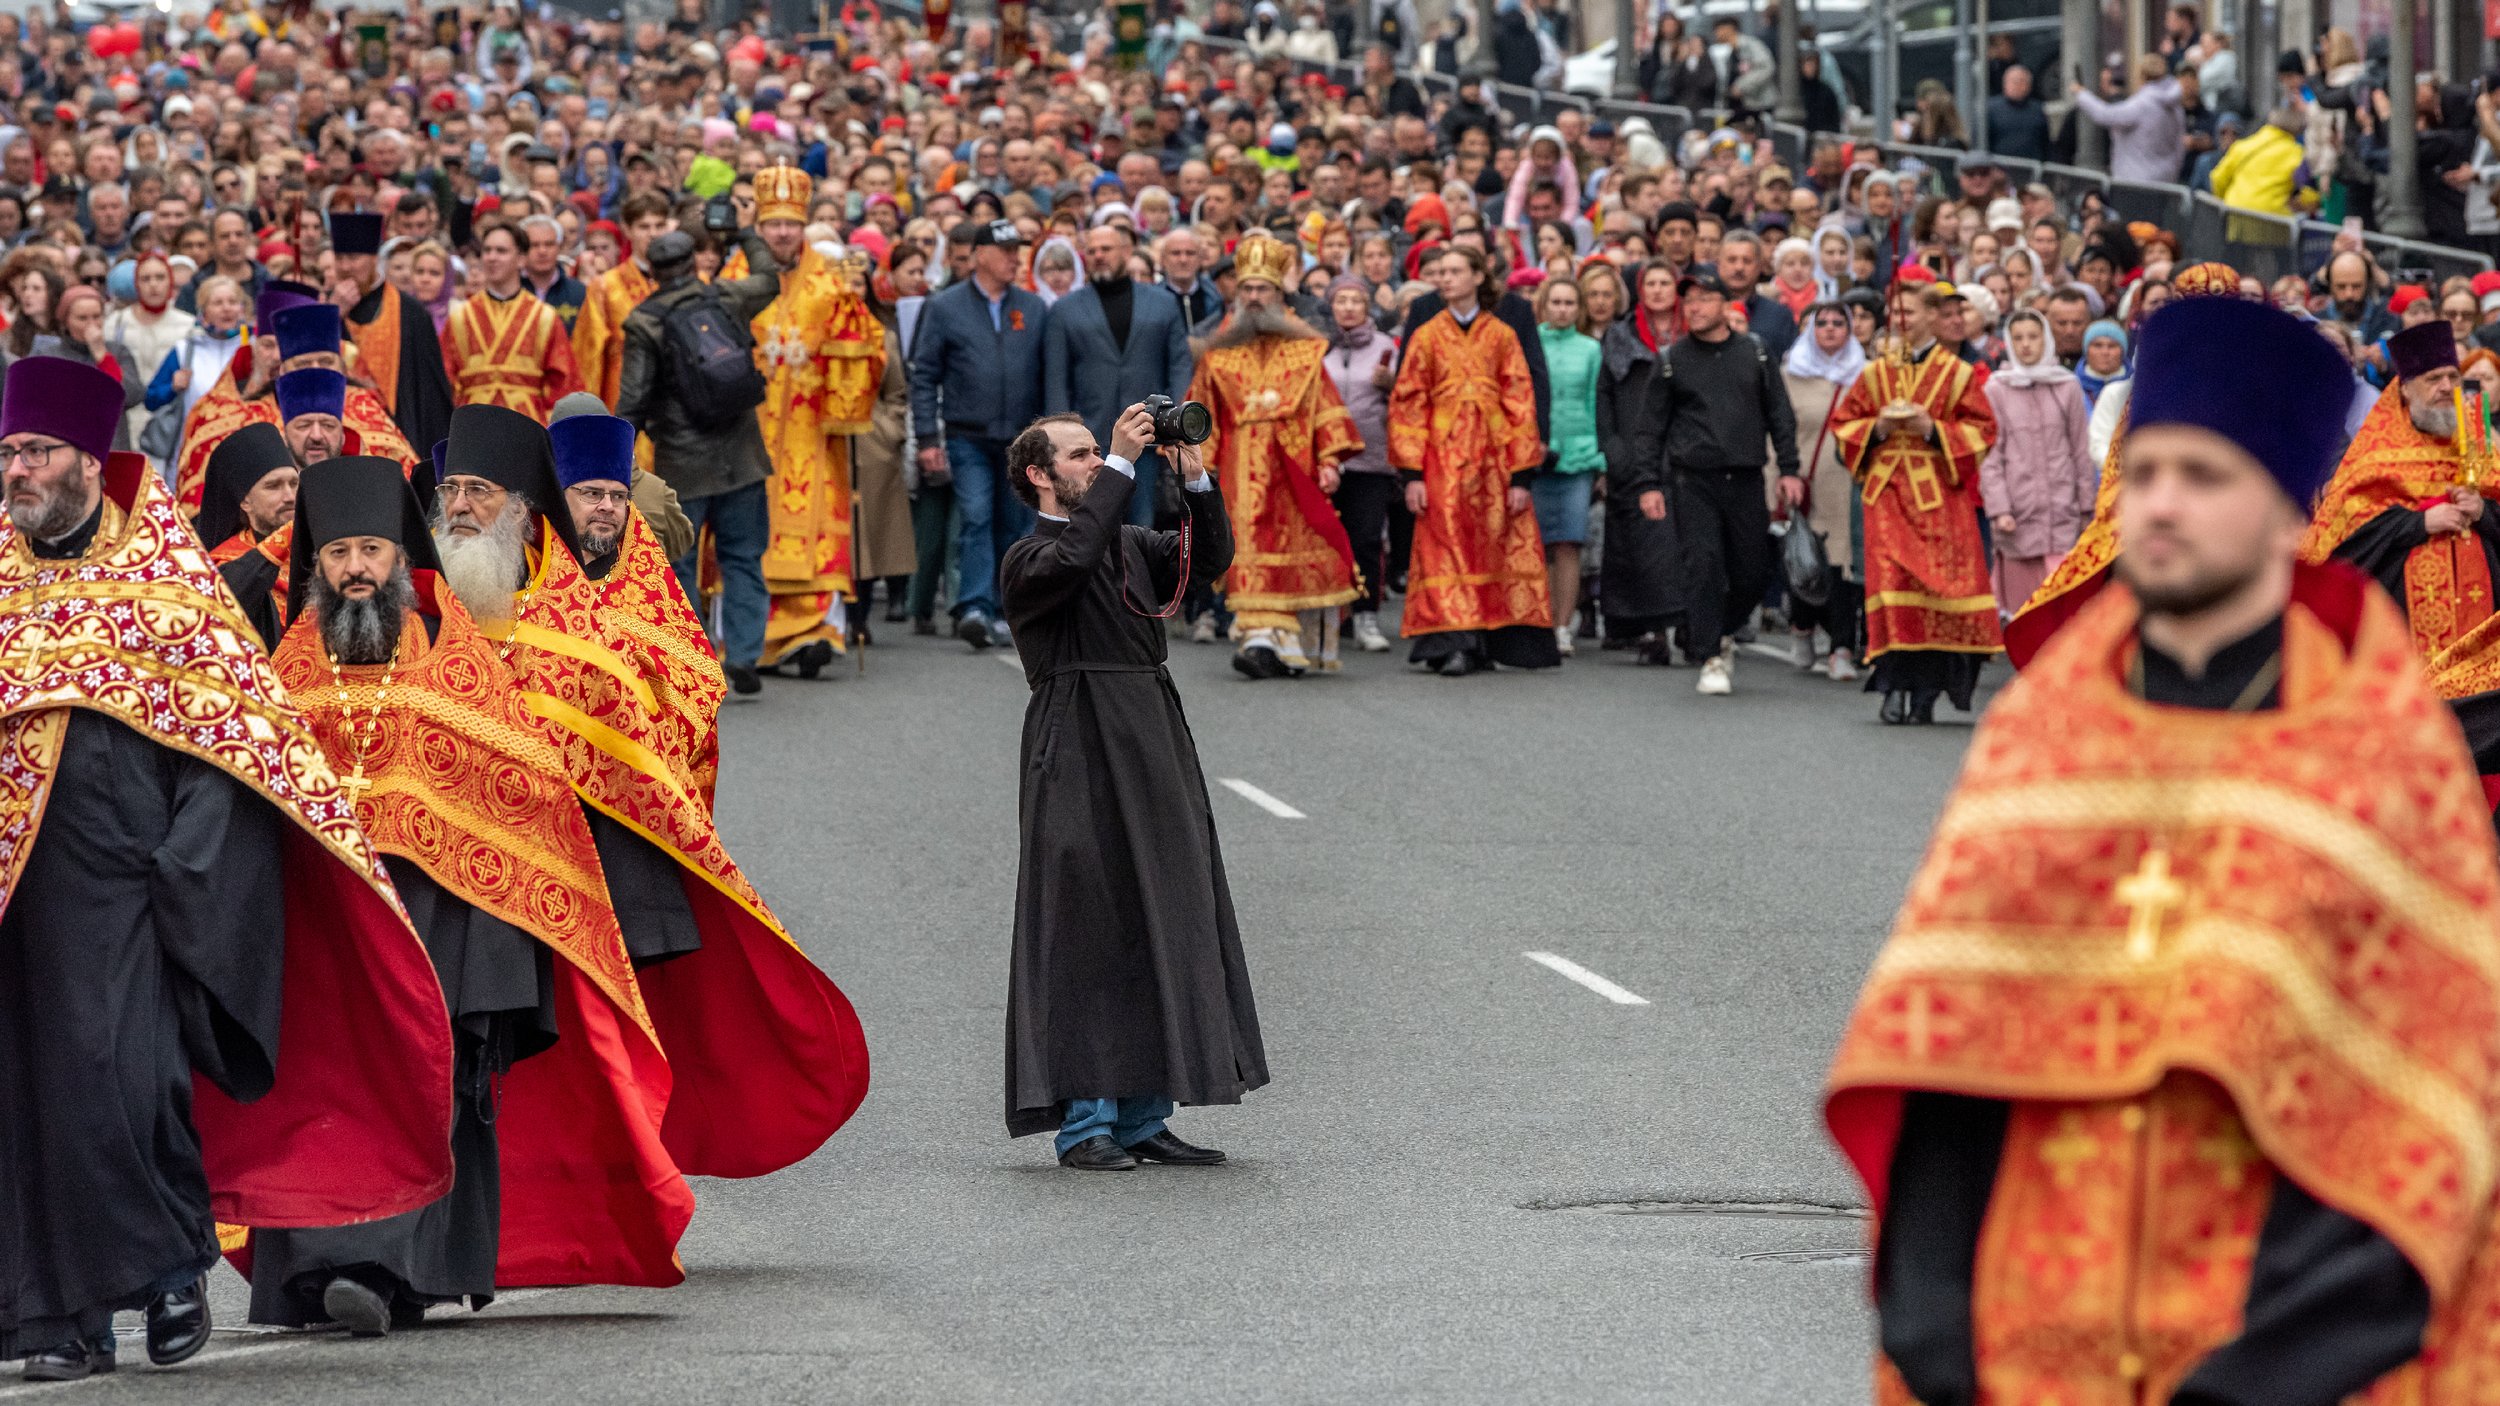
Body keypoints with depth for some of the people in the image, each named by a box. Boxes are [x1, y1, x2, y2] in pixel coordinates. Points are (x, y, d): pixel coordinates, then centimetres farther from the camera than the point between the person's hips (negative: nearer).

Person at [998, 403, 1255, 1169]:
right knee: (1087, 934, -8)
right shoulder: (1029, 562, -3)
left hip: (1153, 751, 7)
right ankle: (1084, 1125, -5)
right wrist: (1123, 464, -21)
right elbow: (1072, 558, -25)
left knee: (1158, 930, 7)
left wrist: (1194, 479, -8)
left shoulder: (1131, 545, 18)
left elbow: (1209, 560, 4)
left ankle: (1142, 1118, 12)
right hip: (1080, 757, -7)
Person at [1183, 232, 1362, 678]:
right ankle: (1263, 638, -20)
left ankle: (1290, 646, 8)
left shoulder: (1304, 349, 9)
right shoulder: (1219, 355, 10)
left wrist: (1330, 460, -2)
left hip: (1294, 473, 0)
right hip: (1243, 475, 0)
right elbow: (1202, 418, 10)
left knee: (1297, 556, 0)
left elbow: (1325, 407, 7)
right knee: (1251, 554, -12)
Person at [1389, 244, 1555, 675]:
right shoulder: (1427, 337, 8)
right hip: (1443, 458, -1)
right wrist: (1413, 474, -5)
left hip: (1493, 457, 1)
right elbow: (1407, 407, 5)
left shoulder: (1501, 337, 8)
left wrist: (1520, 475, -2)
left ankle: (1492, 642, 3)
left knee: (1495, 551, -2)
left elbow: (1520, 405, 6)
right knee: (1446, 548, -10)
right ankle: (1452, 646, -15)